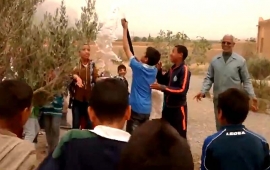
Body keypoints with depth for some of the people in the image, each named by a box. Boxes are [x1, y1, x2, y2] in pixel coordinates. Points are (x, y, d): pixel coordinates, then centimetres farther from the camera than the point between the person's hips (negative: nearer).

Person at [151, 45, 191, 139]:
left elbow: (182, 90, -24)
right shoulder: (172, 68, 8)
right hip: (167, 107, 8)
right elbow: (163, 81, 18)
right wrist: (159, 70, 0)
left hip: (178, 108, -8)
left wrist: (162, 88, -25)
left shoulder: (184, 70, -16)